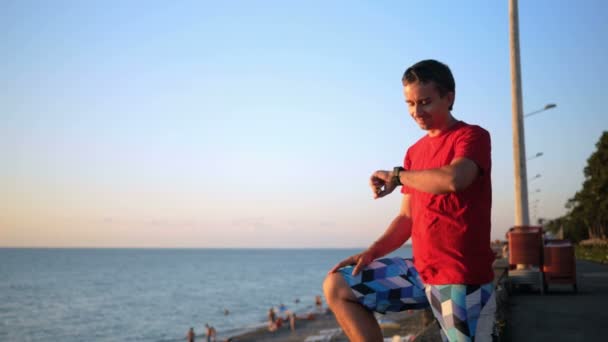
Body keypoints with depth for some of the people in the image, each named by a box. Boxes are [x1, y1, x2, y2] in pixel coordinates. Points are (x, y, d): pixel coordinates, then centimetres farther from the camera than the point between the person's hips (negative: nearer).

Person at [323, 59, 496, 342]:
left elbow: (453, 180, -30)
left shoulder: (472, 136, -7)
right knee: (337, 287, 3)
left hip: (462, 277, -7)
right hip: (421, 271, 7)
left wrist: (397, 176, -14)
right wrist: (371, 253, -1)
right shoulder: (414, 152, 14)